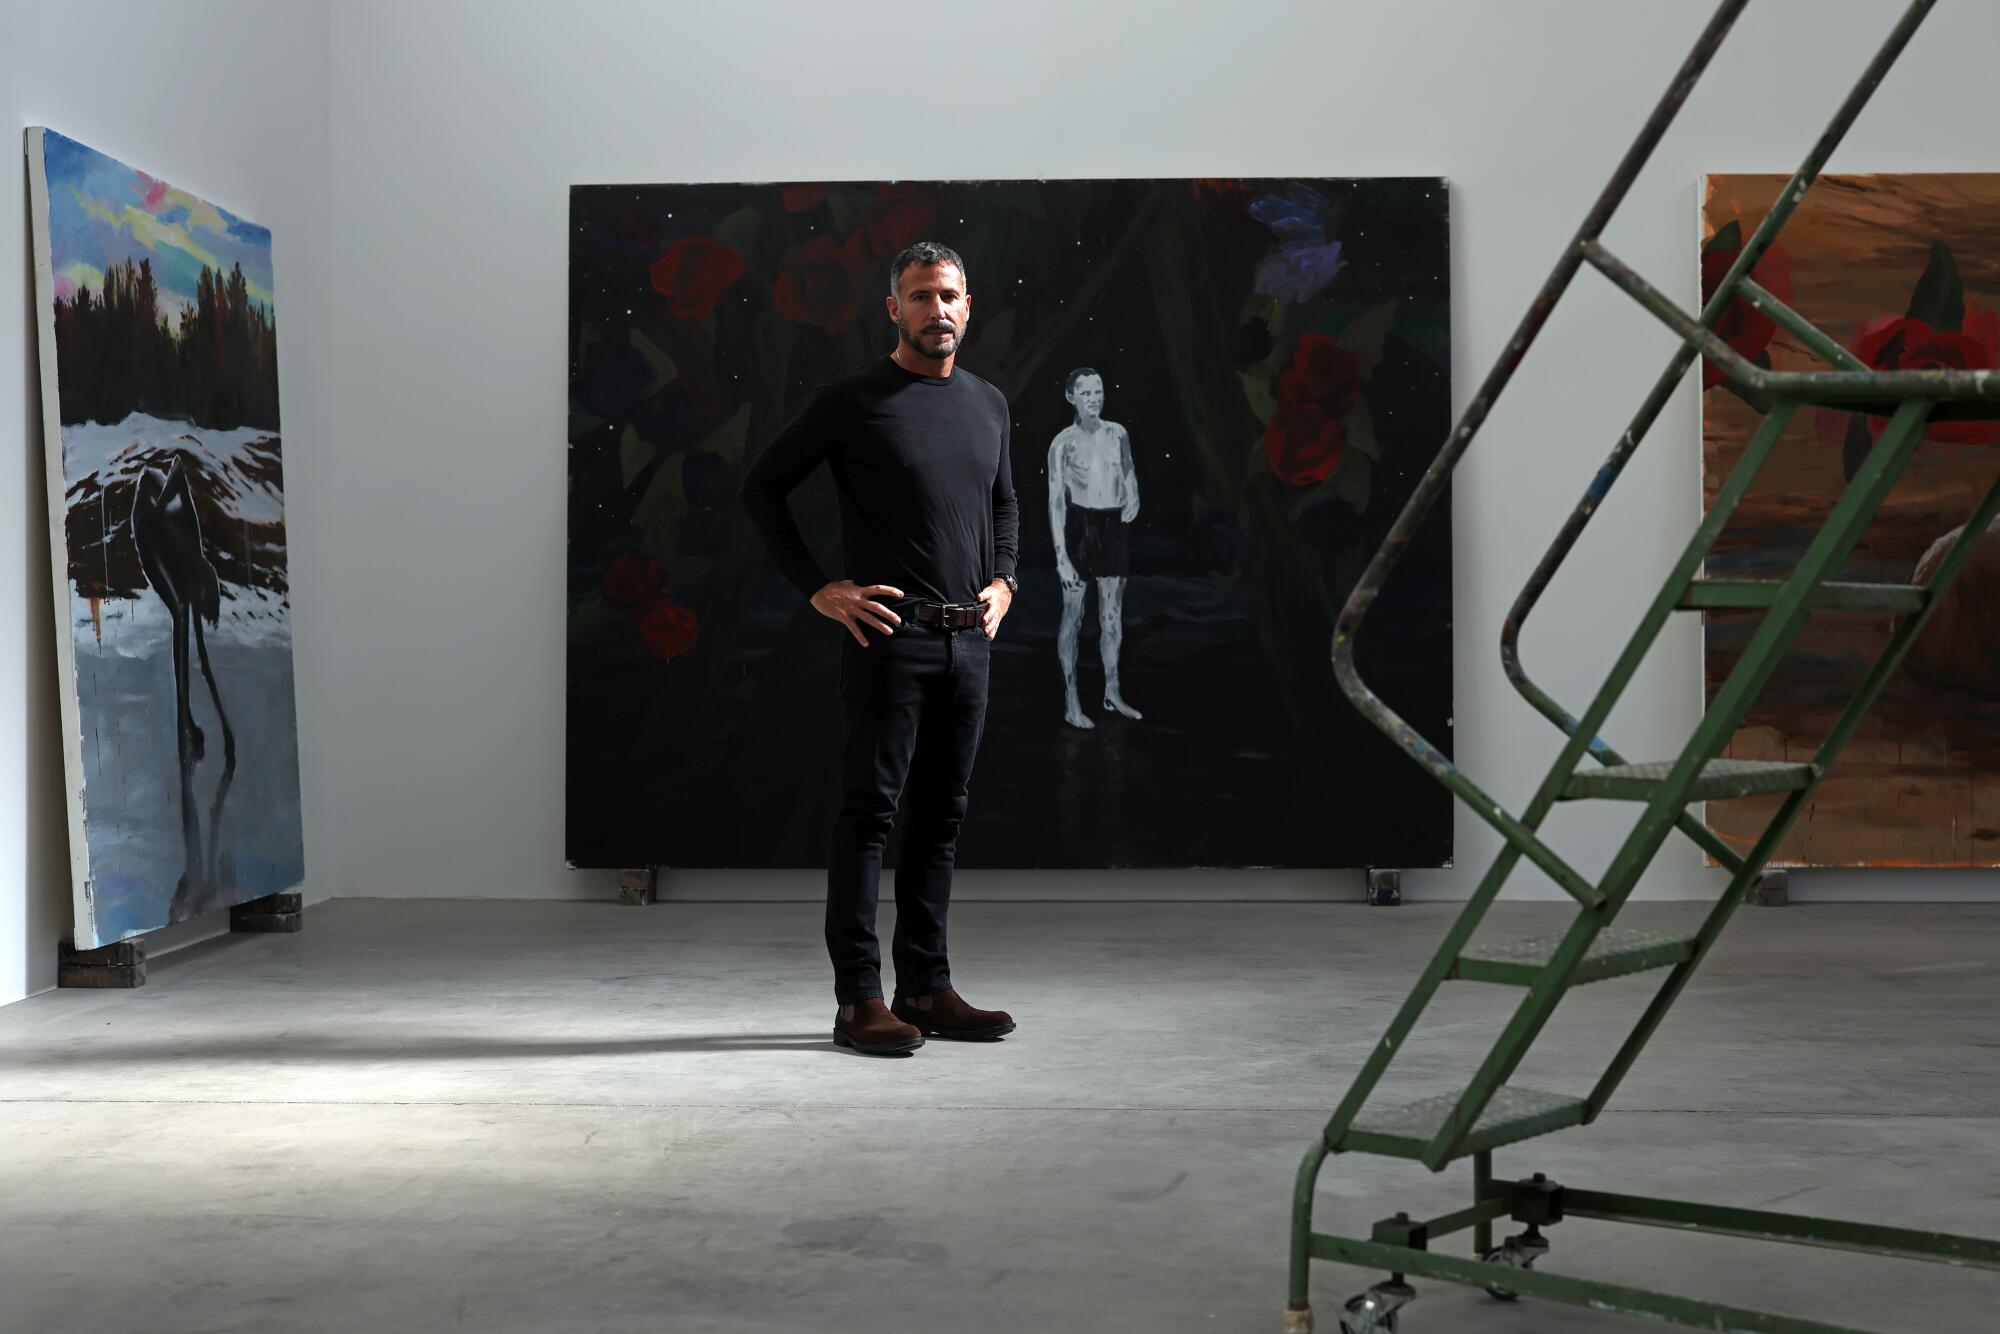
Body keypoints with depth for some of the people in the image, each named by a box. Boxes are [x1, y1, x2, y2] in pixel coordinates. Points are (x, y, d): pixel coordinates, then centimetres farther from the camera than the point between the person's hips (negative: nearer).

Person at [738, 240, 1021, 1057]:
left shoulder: (988, 404, 14)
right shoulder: (853, 399, -5)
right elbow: (762, 487, -3)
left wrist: (1003, 580, 12)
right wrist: (820, 589, -8)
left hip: (968, 643, 6)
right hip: (889, 636, -6)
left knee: (941, 818, 10)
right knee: (870, 812, -4)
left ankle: (926, 988, 18)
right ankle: (859, 999, 1)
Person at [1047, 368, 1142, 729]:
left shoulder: (1118, 434, 6)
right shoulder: (1063, 443, -6)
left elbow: (1129, 474, 21)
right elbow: (1055, 502, -8)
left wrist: (1133, 497, -2)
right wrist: (1061, 555, -13)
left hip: (1113, 527, 4)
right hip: (1080, 526, -4)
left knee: (1113, 616, 11)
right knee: (1073, 616, 1)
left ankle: (1112, 692, 24)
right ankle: (1071, 702, 7)